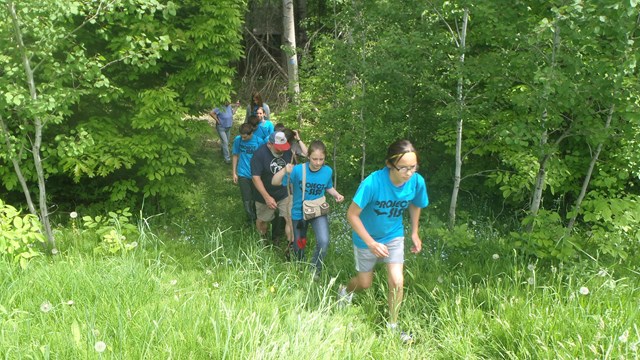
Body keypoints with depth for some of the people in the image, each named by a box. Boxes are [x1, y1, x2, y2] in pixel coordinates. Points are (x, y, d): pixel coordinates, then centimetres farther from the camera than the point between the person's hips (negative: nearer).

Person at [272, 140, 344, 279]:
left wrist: (337, 195, -10)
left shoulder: (328, 171, -12)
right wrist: (285, 170, -43)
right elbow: (275, 182, -25)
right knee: (299, 245, 16)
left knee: (323, 241, -23)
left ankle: (315, 269, 6)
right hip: (299, 212, 0)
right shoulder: (298, 170, -22)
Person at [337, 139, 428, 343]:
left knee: (397, 282, -6)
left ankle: (393, 325, 19)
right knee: (365, 283, 15)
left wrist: (415, 233, 5)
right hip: (366, 238, -2)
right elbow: (352, 215, -28)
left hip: (394, 236, 3)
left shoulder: (417, 182, -22)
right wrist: (371, 243, -31)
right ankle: (345, 291, 52)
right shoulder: (372, 183, -36)